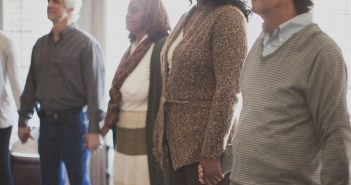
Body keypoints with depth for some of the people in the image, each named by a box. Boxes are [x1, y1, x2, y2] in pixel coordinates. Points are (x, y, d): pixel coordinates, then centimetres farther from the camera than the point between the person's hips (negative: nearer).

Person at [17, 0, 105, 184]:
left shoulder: (86, 43, -8)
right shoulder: (40, 44, 11)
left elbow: (95, 89, -13)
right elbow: (31, 85, 14)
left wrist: (94, 128, -18)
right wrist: (23, 121, 12)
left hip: (73, 121, -5)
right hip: (46, 122, 6)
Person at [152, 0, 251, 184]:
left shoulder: (228, 16, -13)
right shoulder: (187, 17, 11)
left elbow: (228, 91, -19)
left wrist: (211, 152, -20)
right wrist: (160, 135, 11)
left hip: (202, 143, -7)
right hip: (176, 140, 7)